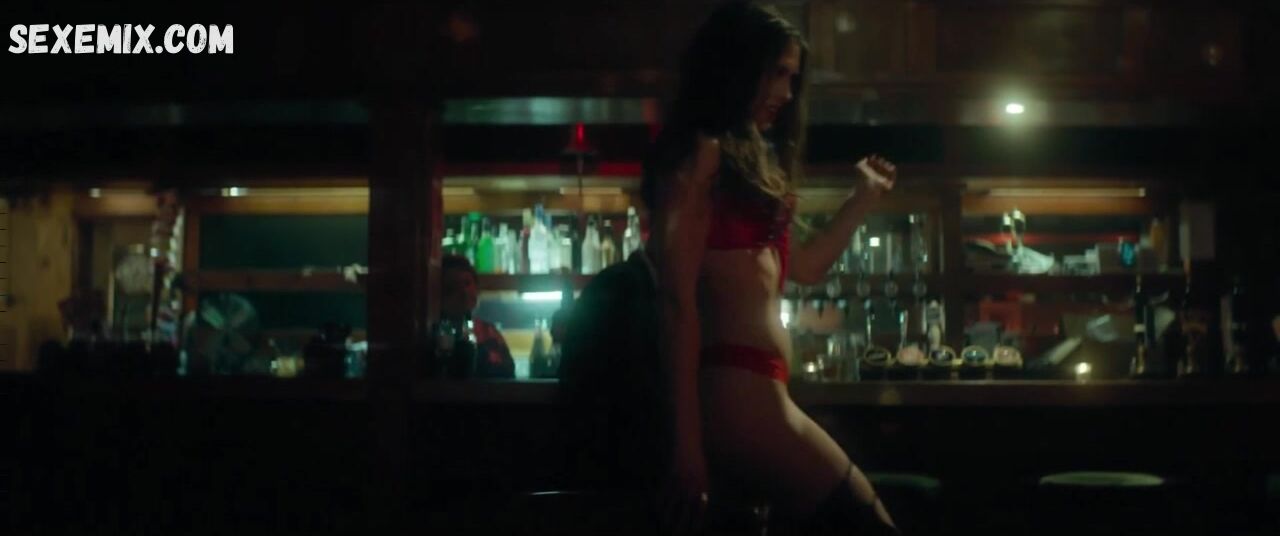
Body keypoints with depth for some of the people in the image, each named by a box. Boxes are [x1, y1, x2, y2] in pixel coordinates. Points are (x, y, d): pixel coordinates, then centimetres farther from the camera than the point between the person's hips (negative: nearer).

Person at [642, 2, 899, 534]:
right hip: (734, 392, -10)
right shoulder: (701, 152, -5)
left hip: (750, 390, 10)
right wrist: (686, 446, -19)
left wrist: (864, 197, 37)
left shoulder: (745, 161, 23)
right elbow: (677, 302, -14)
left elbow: (803, 266, 34)